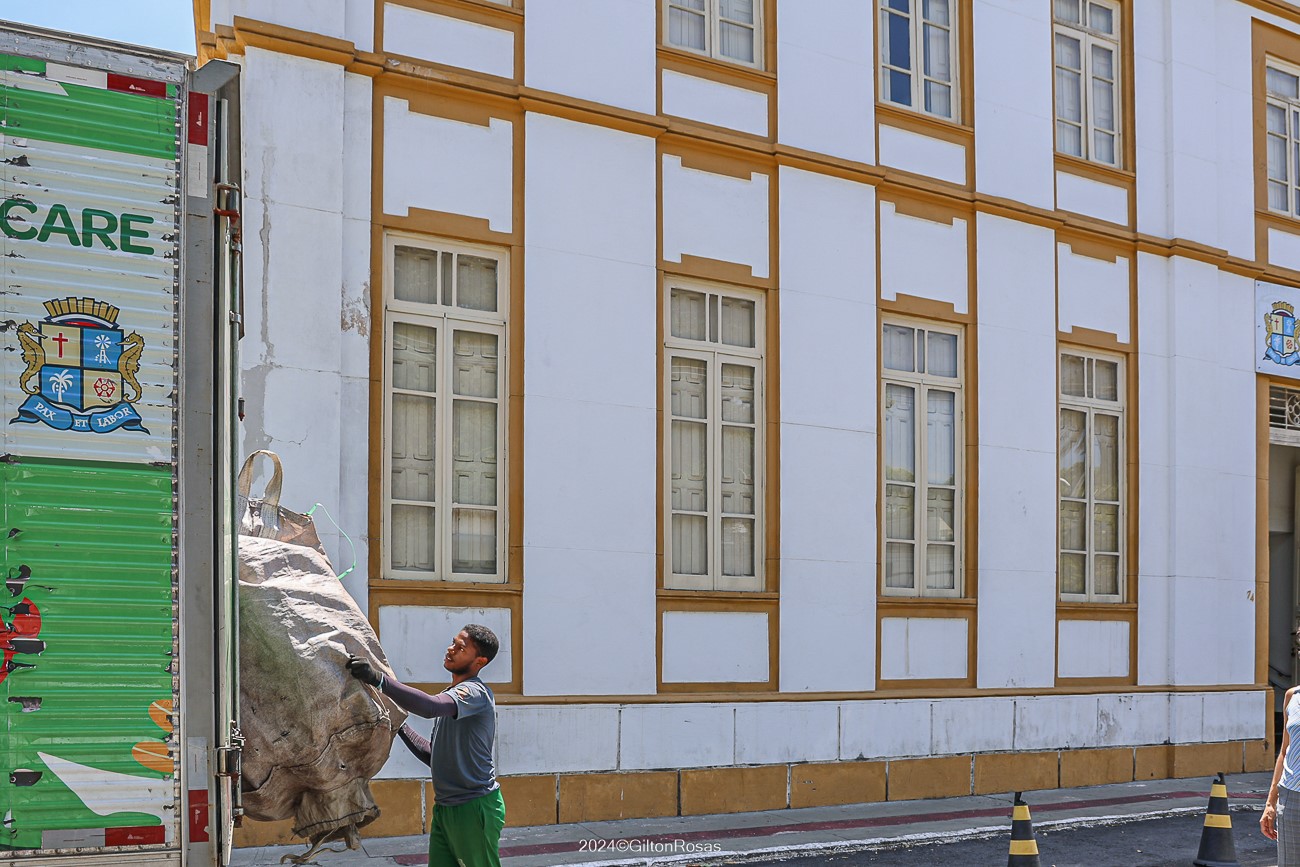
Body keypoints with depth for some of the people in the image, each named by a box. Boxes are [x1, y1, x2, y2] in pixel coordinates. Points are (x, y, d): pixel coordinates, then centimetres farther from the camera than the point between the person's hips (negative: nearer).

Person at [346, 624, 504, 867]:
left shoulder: (476, 692, -13)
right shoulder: (450, 696, 19)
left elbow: (431, 706, -34)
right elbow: (433, 756, 20)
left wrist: (379, 680, -41)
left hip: (474, 809, -9)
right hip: (444, 808, 9)